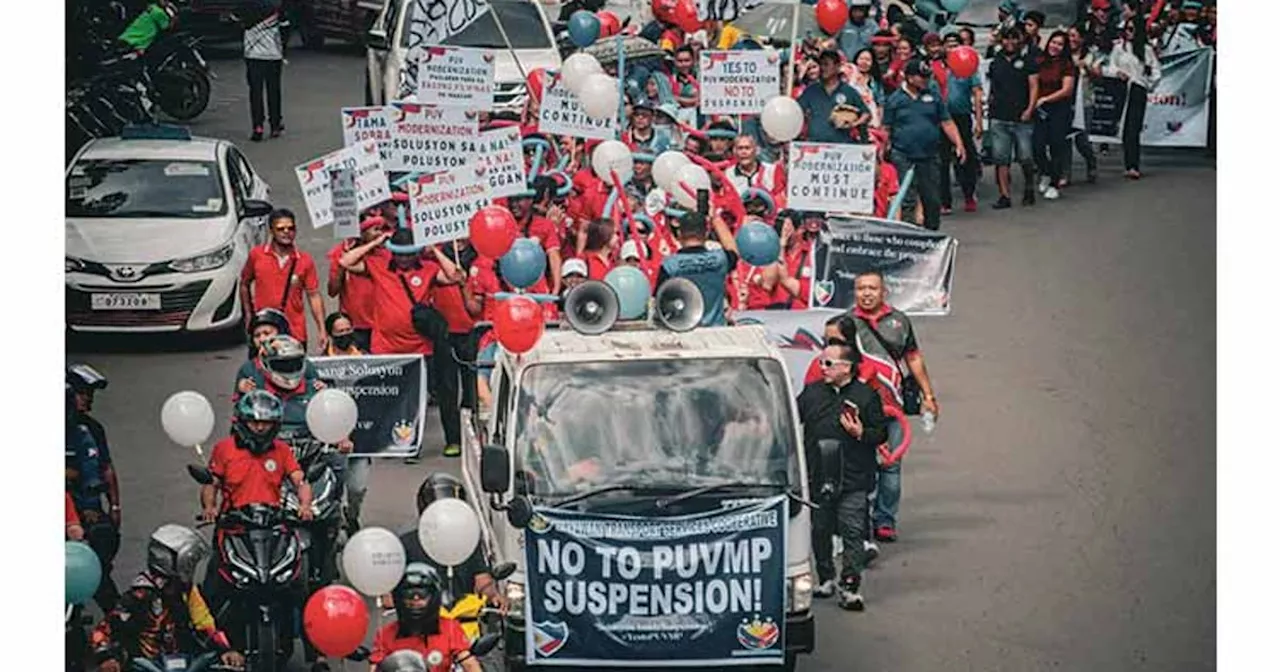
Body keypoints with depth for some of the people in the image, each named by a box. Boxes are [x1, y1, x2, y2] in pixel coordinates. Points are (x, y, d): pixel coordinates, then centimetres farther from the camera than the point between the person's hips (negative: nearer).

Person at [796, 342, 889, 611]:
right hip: (817, 477, 4)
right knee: (820, 531, 12)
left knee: (853, 532, -5)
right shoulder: (811, 392, 10)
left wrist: (861, 433, -17)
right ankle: (825, 579, 27)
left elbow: (881, 433, 1)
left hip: (853, 480, -3)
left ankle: (850, 586, -2)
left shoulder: (866, 395, 0)